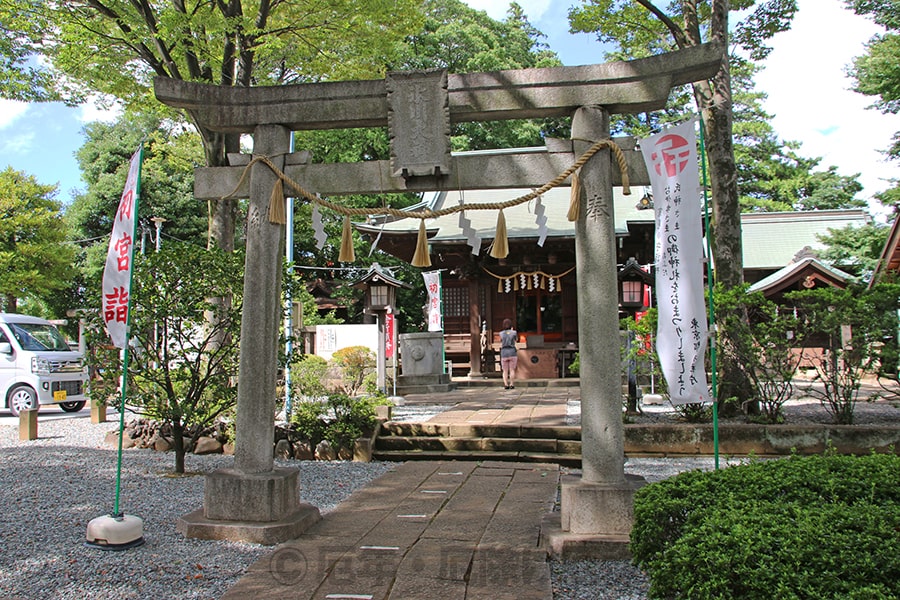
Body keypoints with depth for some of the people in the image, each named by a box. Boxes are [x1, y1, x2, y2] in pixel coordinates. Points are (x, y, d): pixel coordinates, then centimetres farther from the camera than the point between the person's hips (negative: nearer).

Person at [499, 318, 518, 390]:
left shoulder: (501, 334, 0)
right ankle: (511, 384, -1)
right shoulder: (514, 332, -2)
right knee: (512, 370, 4)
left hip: (503, 352, 1)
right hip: (512, 352, -1)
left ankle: (506, 384, -5)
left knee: (505, 371, 5)